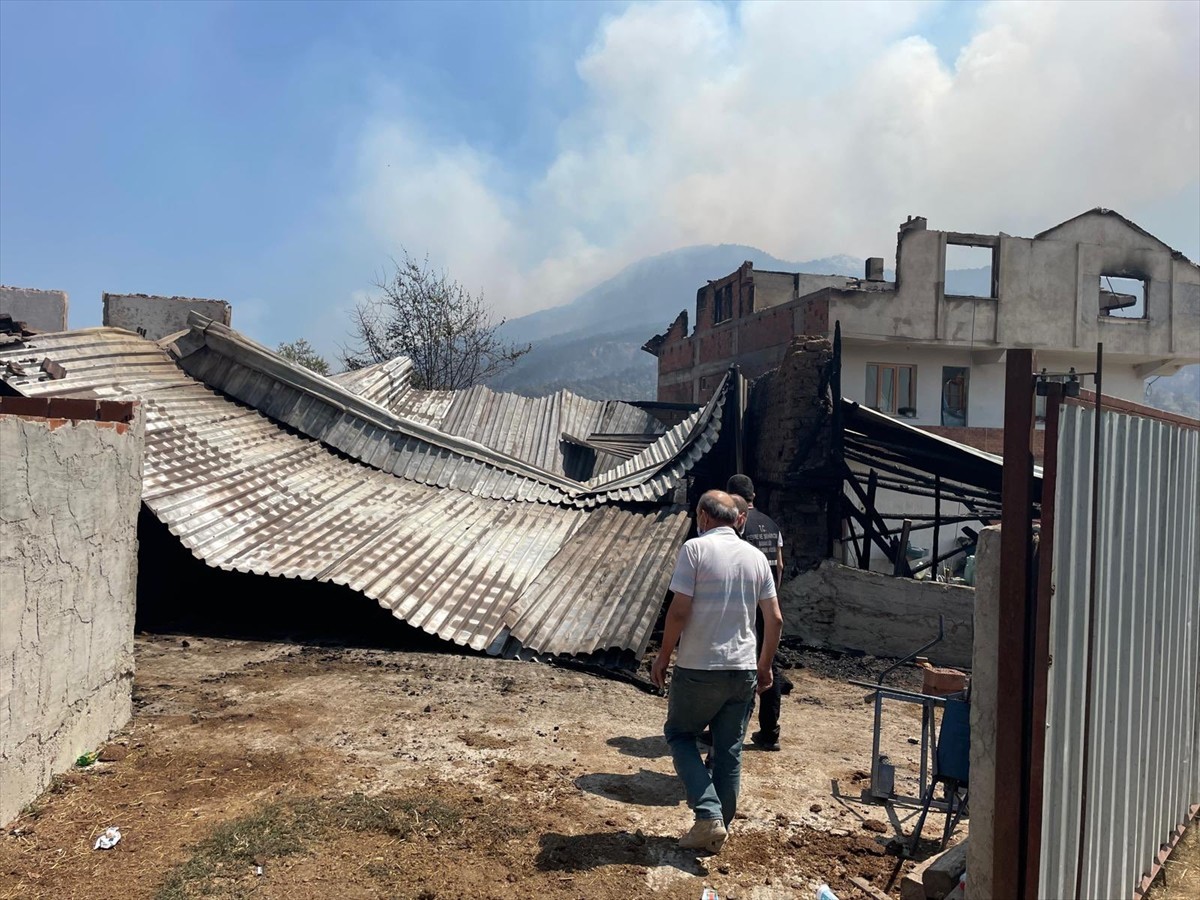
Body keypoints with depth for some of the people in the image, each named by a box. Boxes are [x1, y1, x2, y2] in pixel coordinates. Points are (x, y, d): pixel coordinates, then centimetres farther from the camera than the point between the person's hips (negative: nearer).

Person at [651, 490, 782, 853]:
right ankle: (719, 827, 22)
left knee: (680, 733, 14)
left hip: (699, 668, -5)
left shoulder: (695, 548, -10)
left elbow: (679, 611, -15)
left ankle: (709, 816, 1)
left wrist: (663, 657, -2)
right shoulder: (756, 557, 6)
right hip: (743, 670, 5)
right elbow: (775, 620, 7)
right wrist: (765, 666, 18)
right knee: (729, 751, 14)